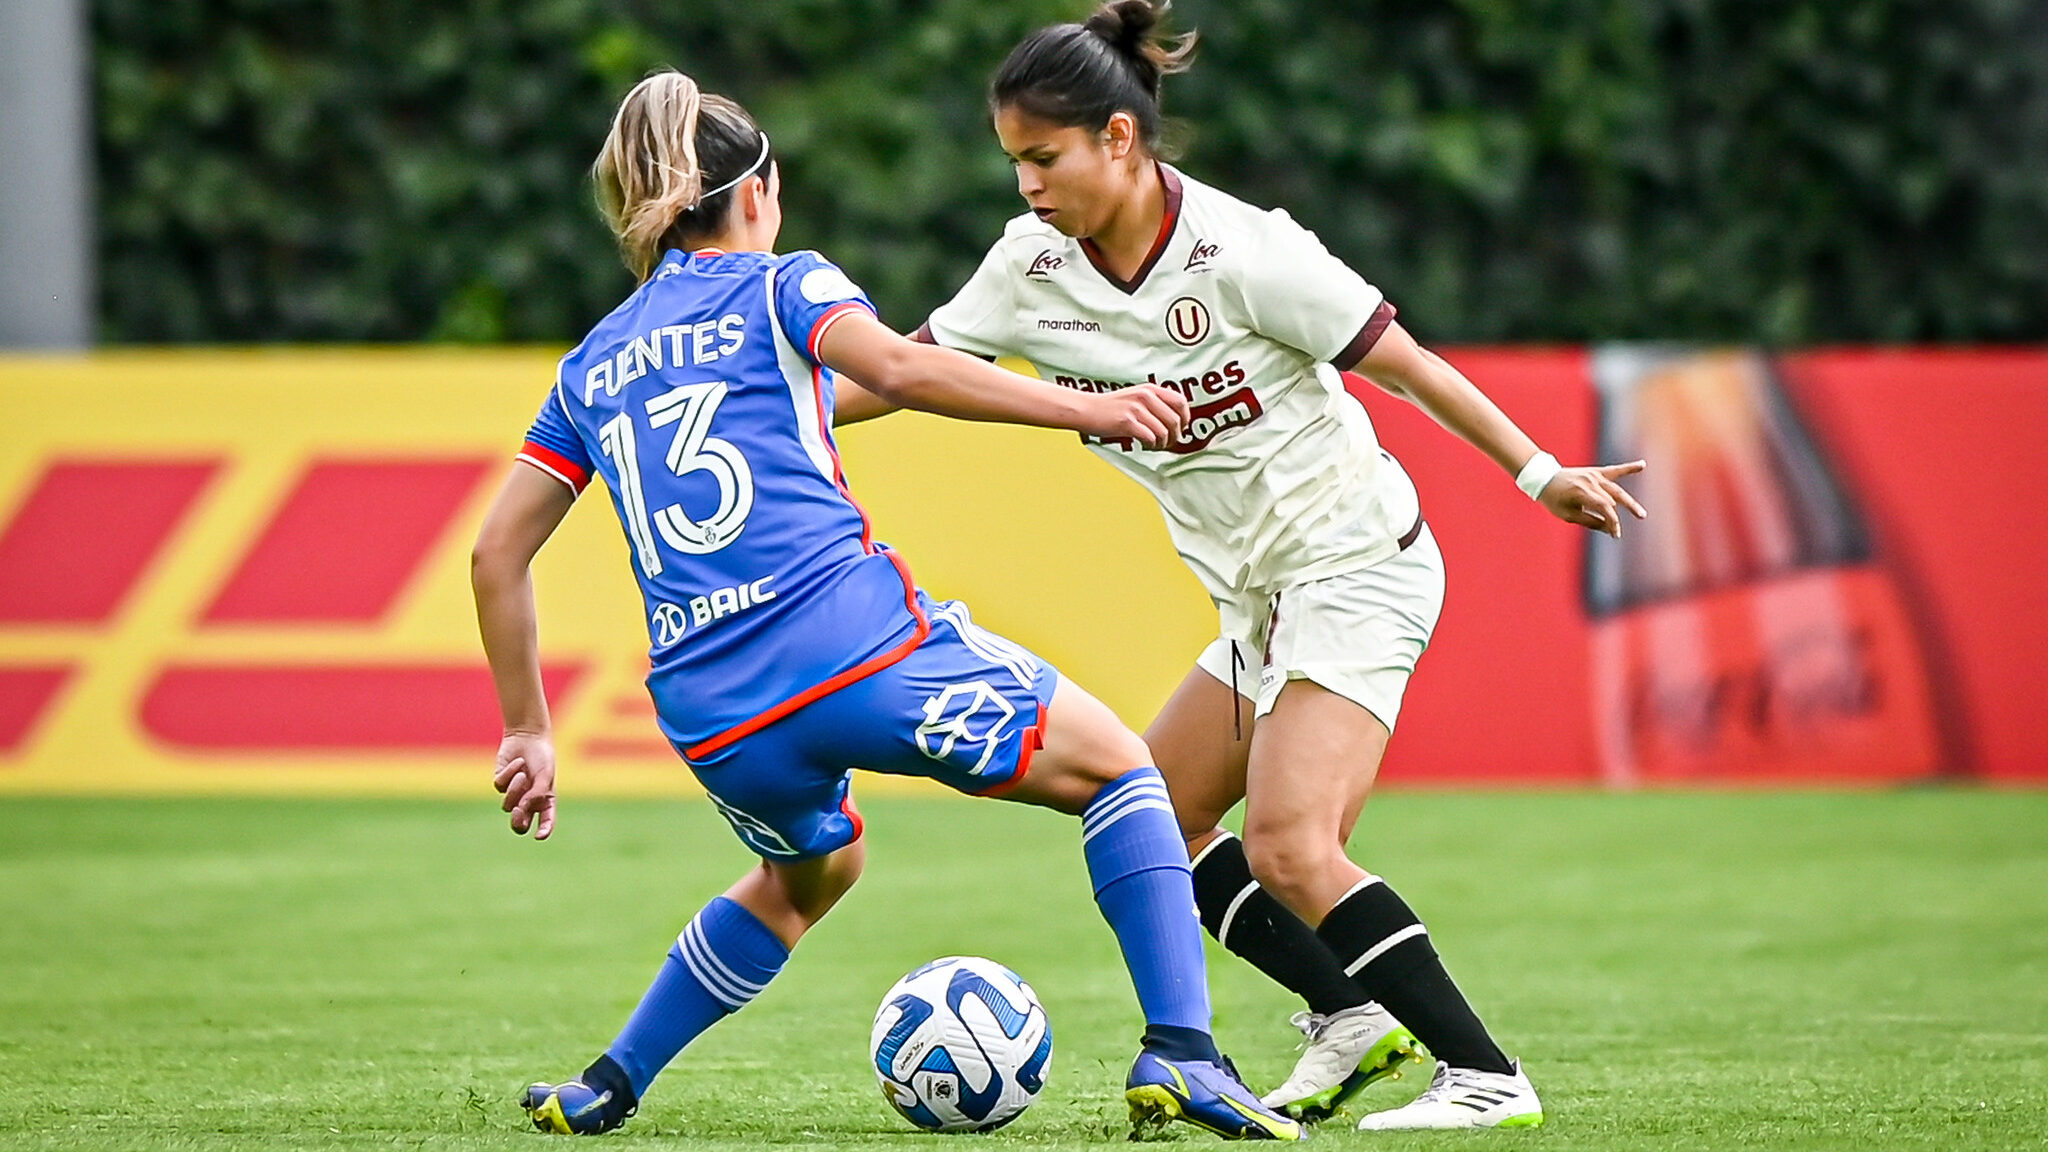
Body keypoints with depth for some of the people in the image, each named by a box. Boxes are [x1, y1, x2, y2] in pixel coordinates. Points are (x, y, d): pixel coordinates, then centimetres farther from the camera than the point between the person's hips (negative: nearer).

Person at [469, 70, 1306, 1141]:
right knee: (1117, 765, 12)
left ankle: (606, 1086, 33)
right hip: (852, 636, -6)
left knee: (810, 873, 37)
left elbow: (497, 551, 21)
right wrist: (1086, 408, -12)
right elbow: (899, 368, -13)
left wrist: (527, 732, 26)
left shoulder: (593, 366, 23)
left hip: (709, 720, 6)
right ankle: (1178, 1053, -6)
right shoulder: (778, 287, 8)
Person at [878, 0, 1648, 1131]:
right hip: (1263, 600, 9)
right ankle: (1354, 1017, 19)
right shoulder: (1034, 266, -2)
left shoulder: (1239, 252, -21)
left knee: (1286, 850, -20)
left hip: (1356, 564, -9)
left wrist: (1539, 472, -15)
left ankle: (1485, 1076, -17)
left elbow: (1402, 361, -14)